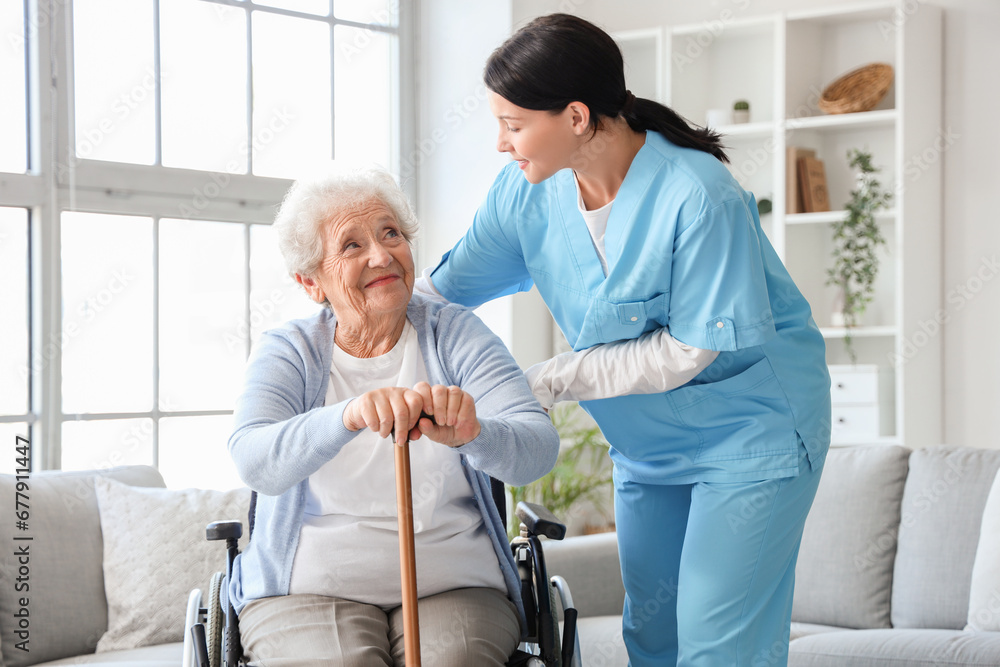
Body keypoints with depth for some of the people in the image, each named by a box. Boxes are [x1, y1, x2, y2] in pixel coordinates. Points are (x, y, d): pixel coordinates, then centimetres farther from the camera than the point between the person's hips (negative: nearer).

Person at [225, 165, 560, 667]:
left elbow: (539, 447, -12)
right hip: (306, 590, 0)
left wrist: (471, 434, -35)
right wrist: (347, 418, -39)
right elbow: (255, 462, -18)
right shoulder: (287, 353, 2)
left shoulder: (453, 334, 3)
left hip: (453, 588, 0)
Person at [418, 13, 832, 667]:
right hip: (647, 441, 7)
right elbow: (442, 290, 3)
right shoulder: (526, 192, -8)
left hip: (751, 431, -7)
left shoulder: (697, 197, -28)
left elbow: (689, 351, -23)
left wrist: (550, 381, -19)